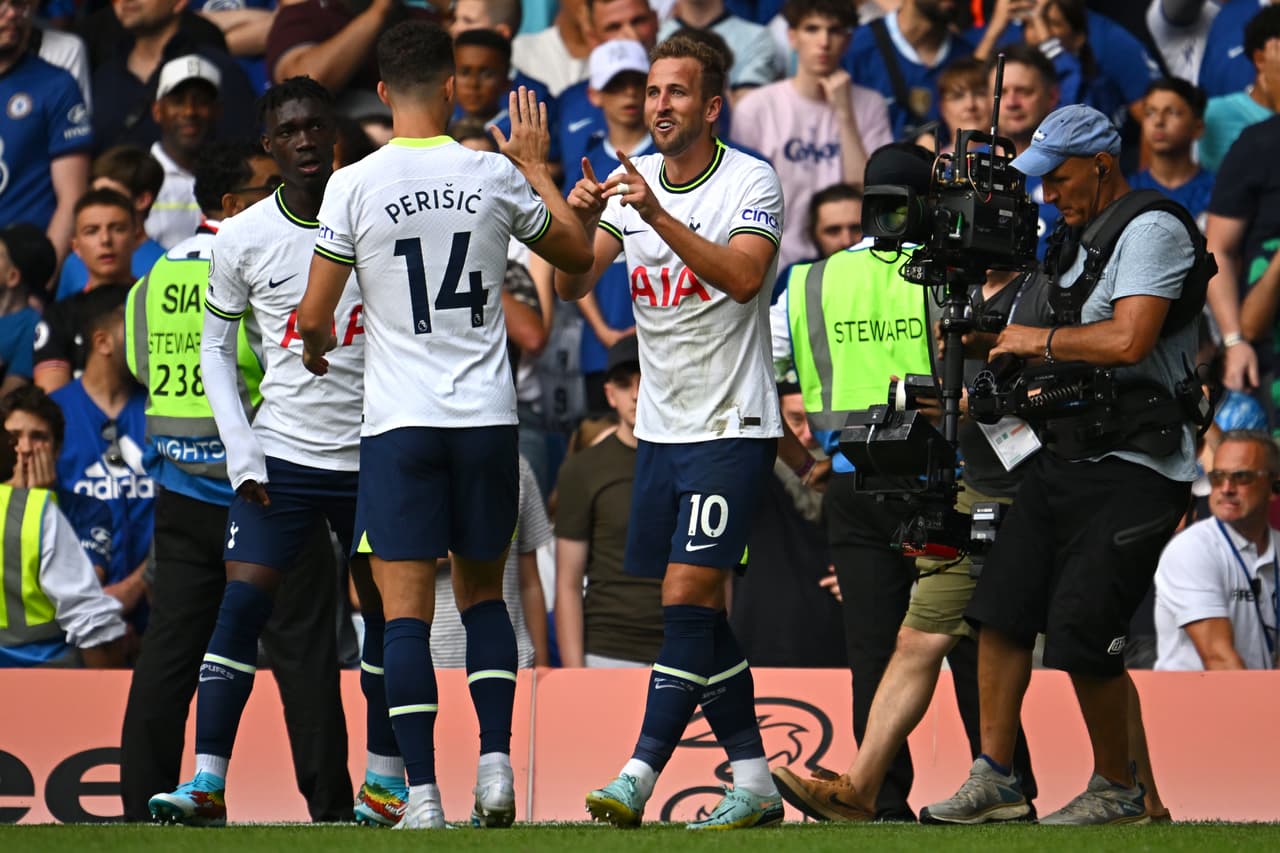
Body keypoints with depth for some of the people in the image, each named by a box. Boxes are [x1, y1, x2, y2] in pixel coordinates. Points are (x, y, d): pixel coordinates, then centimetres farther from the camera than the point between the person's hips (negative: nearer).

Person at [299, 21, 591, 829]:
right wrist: (536, 166, 28)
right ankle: (496, 763, 5)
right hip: (487, 415, 2)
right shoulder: (494, 175, -1)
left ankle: (423, 794, -9)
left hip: (400, 422, -2)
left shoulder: (354, 186, -7)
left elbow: (314, 317, -3)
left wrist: (318, 346, 21)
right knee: (483, 594, 17)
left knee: (406, 611, -2)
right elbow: (578, 253, 16)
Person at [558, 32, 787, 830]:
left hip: (732, 427, -6)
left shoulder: (751, 181, -9)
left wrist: (659, 216, -34)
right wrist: (579, 220, -20)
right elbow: (571, 284, 0)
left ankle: (639, 778, -18)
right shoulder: (631, 180, 7)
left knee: (689, 594, -14)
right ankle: (755, 783, 14)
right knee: (698, 612, 7)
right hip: (661, 428, 6)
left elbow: (744, 277, -25)